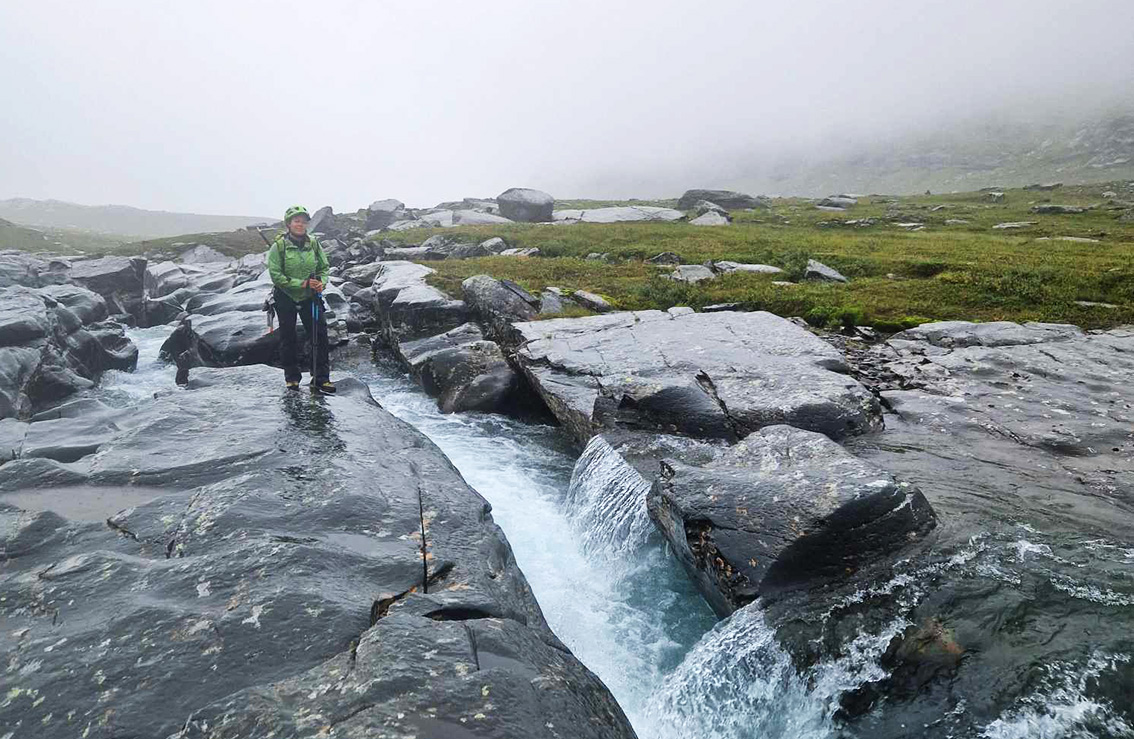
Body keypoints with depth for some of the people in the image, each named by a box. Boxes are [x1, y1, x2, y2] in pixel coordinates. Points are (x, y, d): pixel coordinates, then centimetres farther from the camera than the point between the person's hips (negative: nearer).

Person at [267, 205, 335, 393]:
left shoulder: (313, 243, -1)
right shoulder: (279, 246, -11)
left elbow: (324, 267, 8)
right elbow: (276, 275, -15)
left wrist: (321, 283, -13)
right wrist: (301, 283, -22)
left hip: (309, 297, 2)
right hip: (285, 297, -2)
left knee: (320, 334, -6)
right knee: (288, 338, 8)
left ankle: (321, 378, 3)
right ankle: (292, 377, 25)